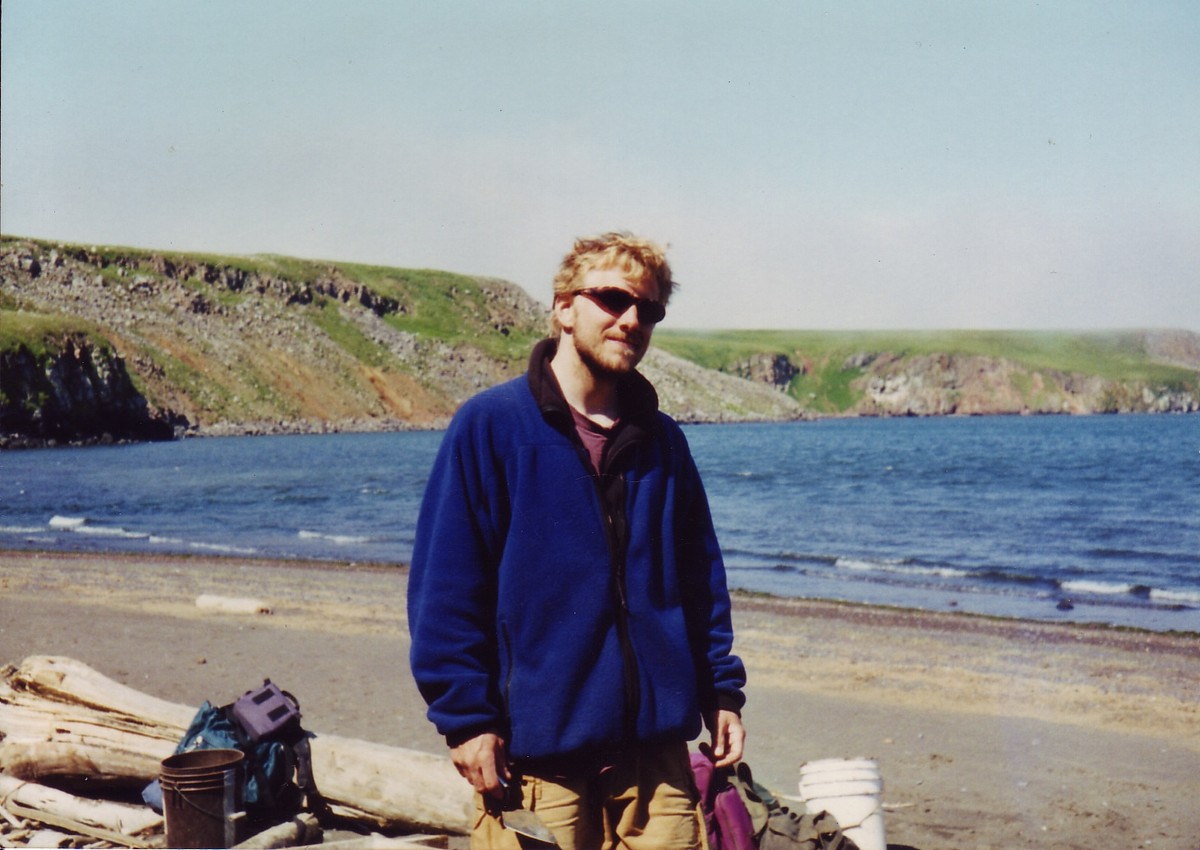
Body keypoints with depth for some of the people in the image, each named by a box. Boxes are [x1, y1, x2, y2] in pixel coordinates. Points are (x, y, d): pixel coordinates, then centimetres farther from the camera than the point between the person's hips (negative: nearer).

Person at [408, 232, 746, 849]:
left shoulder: (661, 439, 12)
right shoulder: (489, 426, -4)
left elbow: (701, 577, 17)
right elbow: (445, 590, -7)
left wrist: (721, 693, 12)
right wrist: (465, 717, -10)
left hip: (655, 743, 5)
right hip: (534, 746, -4)